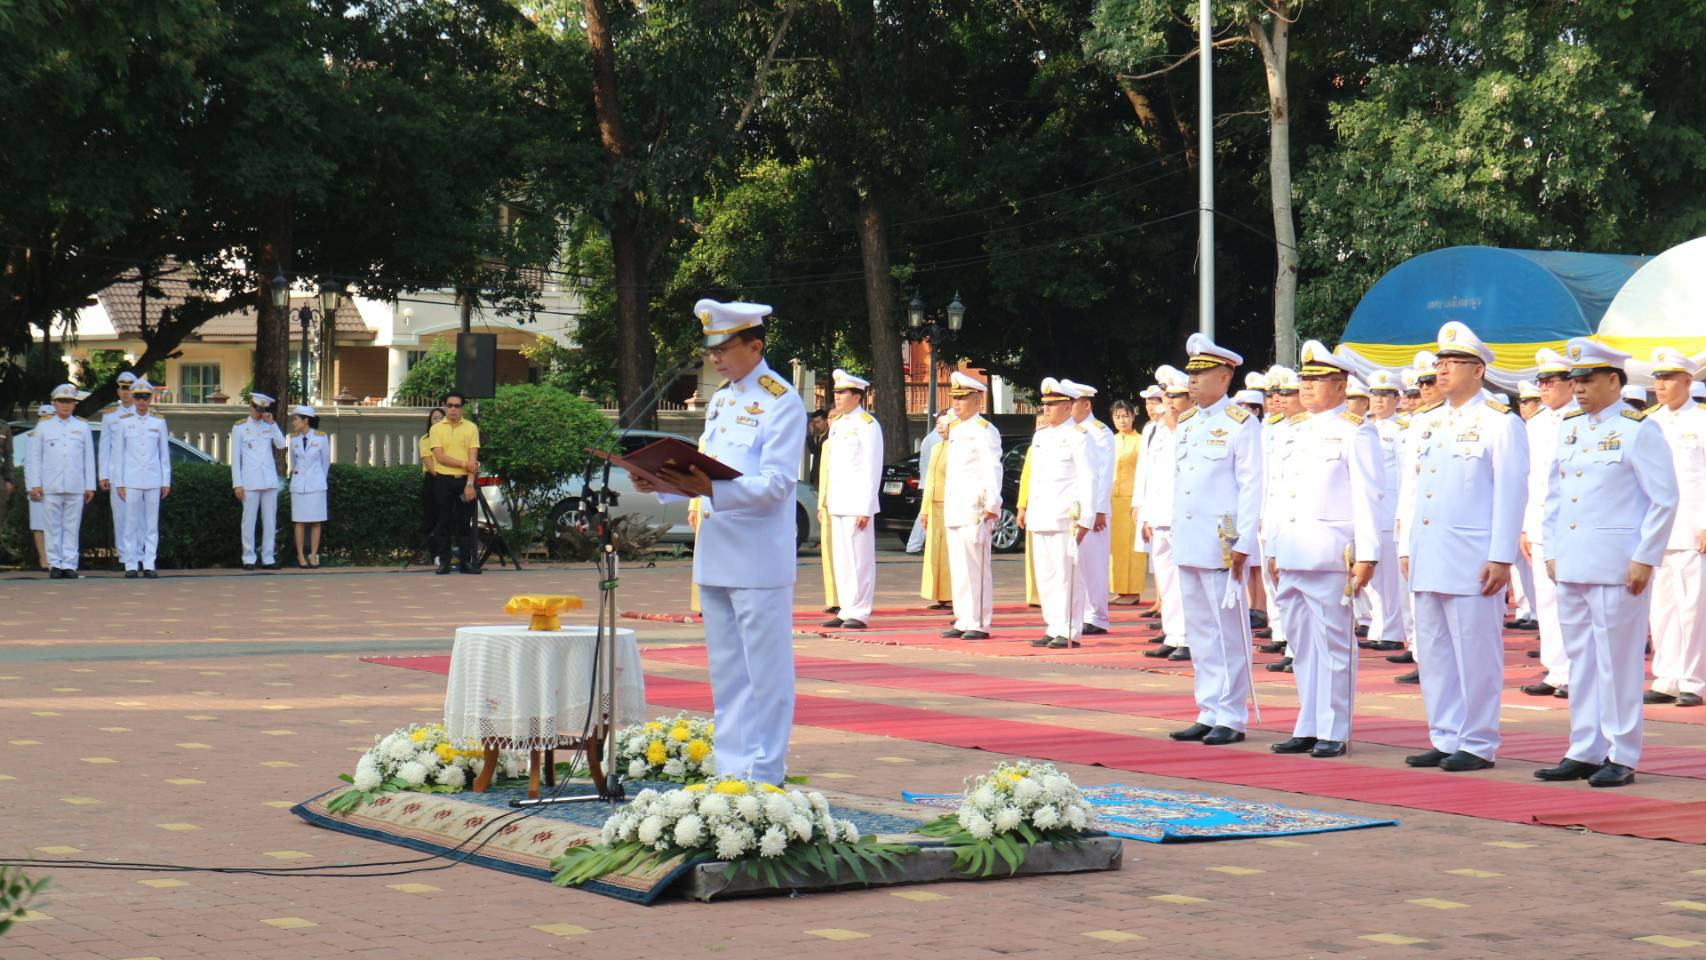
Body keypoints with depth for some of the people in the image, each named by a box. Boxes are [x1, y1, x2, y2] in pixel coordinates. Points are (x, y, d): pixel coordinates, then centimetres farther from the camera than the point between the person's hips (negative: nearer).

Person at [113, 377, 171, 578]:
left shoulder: (159, 422, 7)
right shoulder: (124, 422, 4)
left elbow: (165, 454, 9)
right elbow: (118, 454, 5)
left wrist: (166, 481, 5)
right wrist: (119, 483, 0)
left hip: (153, 480, 1)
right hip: (131, 480, -1)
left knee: (152, 524, 2)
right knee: (132, 523, -1)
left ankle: (149, 564, 4)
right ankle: (132, 565, 2)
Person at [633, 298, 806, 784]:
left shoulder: (782, 402, -9)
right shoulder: (719, 401, 16)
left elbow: (776, 484, -17)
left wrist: (711, 489, -30)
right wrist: (663, 484, 2)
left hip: (759, 560, -8)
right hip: (716, 557, 8)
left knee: (765, 670, -3)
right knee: (726, 671, 12)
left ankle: (763, 774, 1)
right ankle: (731, 768, 18)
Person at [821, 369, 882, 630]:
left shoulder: (867, 425, -9)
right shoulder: (836, 425, 16)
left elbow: (872, 470, -12)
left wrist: (865, 509, -17)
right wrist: (828, 499, 15)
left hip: (856, 505, -8)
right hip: (838, 504, 8)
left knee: (860, 559, -5)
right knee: (841, 559, 10)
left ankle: (860, 613, -4)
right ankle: (846, 610, 15)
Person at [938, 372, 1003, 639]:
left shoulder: (984, 431, -7)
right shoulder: (954, 430, 19)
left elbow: (993, 470, -14)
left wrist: (991, 504, -20)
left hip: (975, 512, -9)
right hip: (954, 512, 9)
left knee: (976, 567, -8)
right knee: (958, 567, 10)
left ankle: (980, 624, -7)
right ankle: (963, 621, 15)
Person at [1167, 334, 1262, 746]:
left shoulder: (1241, 423, -6)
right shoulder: (1186, 425, 15)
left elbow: (1251, 486, -10)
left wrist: (1243, 543, -15)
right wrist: (1173, 533, 14)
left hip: (1223, 545, -7)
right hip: (1188, 543, 7)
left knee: (1229, 631, -2)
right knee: (1200, 632, 10)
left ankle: (1232, 718, 2)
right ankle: (1209, 714, 16)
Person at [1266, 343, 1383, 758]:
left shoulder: (1356, 432, -4)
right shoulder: (1299, 431, 18)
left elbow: (1368, 497, -9)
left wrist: (1367, 554, -15)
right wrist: (1273, 550, 18)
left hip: (1330, 556, -8)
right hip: (1292, 555, 8)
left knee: (1332, 643, -4)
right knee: (1302, 644, 10)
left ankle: (1334, 733, 0)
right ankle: (1308, 729, 16)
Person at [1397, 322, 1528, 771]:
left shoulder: (1500, 423, -5)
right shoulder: (1425, 421, 16)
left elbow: (1511, 494, -9)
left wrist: (1501, 558, -13)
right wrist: (1405, 547, 14)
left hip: (1472, 560, -7)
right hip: (1426, 560, 7)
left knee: (1475, 654, -3)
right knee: (1433, 652, 10)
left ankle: (1478, 745, 4)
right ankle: (1445, 739, 17)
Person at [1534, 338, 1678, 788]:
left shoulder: (1638, 429, -6)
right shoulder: (1569, 428, 13)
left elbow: (1664, 499, -8)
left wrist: (1645, 559, -12)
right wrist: (1551, 550, 13)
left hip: (1617, 565, -7)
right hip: (1571, 565, 7)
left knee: (1618, 661, -3)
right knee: (1580, 660, 10)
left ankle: (1621, 758, 4)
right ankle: (1584, 753, 16)